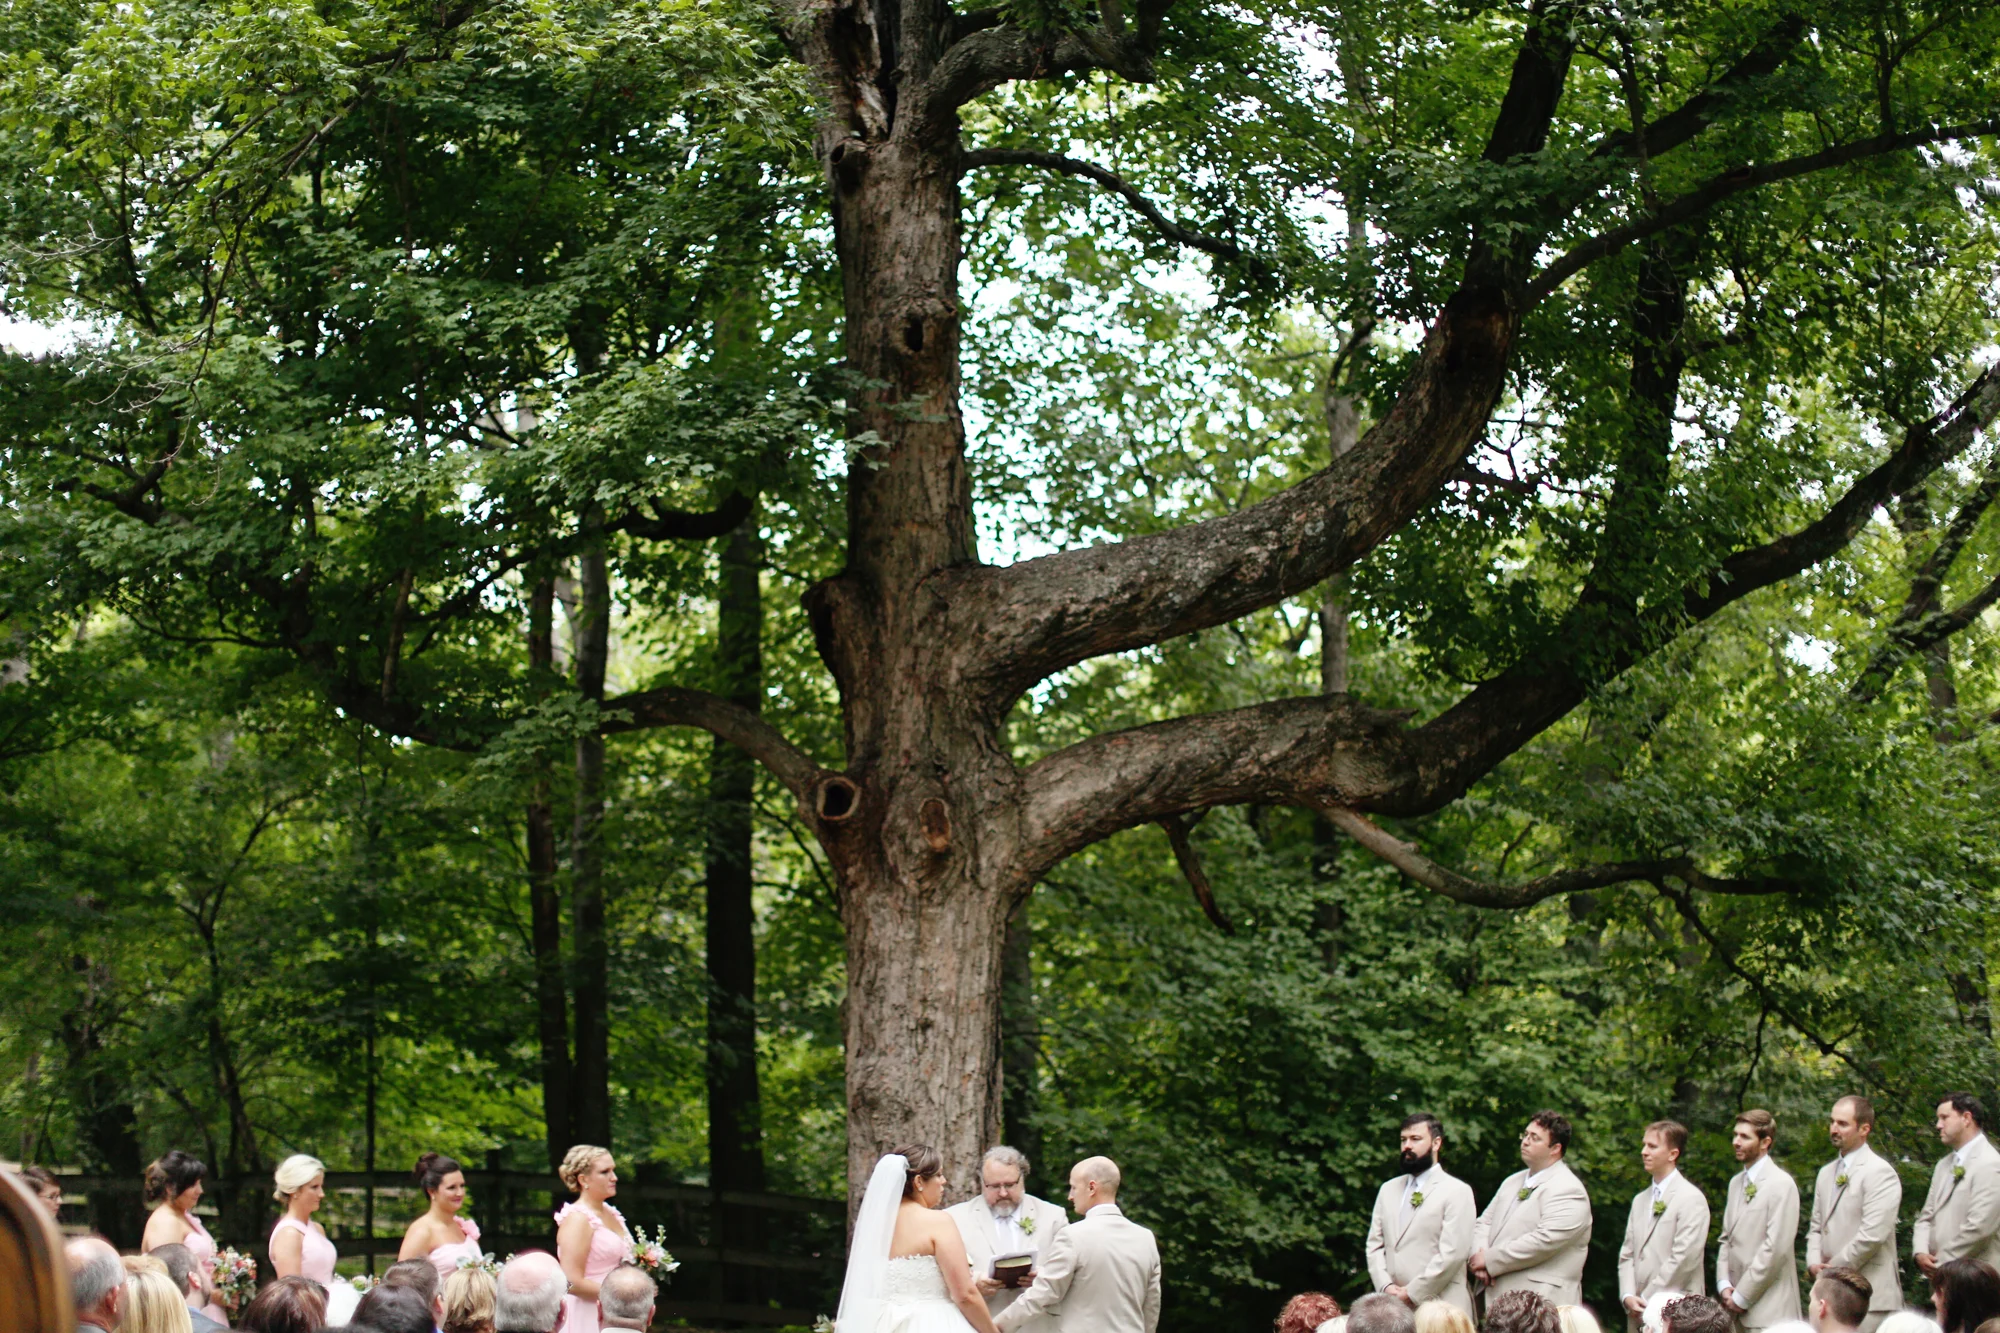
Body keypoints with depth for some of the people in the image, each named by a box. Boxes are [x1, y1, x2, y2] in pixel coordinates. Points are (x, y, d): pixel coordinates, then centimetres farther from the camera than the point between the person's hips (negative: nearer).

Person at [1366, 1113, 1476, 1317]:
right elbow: (1375, 1245, 15)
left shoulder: (1457, 1192, -1)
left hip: (1439, 1308, -5)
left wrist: (1412, 1293, -12)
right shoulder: (1388, 1190, 19)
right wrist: (1385, 1286, -2)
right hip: (1394, 1307, 5)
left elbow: (1453, 1253, -10)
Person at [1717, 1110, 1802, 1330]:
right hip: (1737, 1305, 7)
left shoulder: (1781, 1184, -9)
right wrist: (1724, 1285, 3)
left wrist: (1742, 1296, -12)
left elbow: (1776, 1248, -15)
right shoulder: (1736, 1183, 17)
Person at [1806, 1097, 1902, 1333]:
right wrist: (1814, 1264, 2)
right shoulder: (1826, 1174, 18)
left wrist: (1833, 1269, -10)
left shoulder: (1880, 1173, -9)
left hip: (1870, 1297, -7)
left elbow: (1872, 1235, -16)